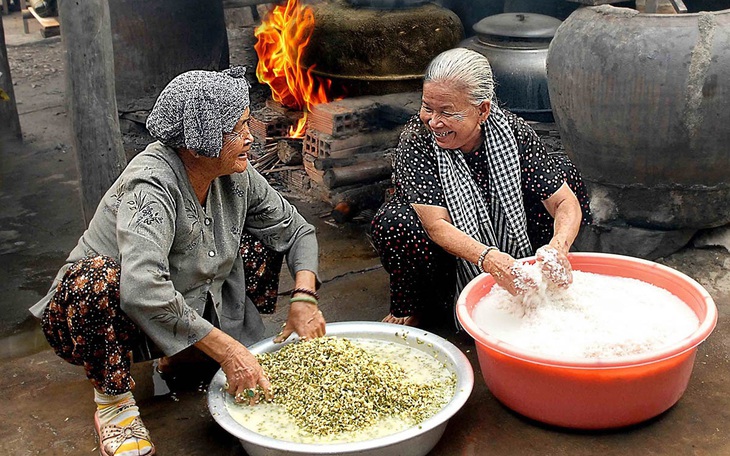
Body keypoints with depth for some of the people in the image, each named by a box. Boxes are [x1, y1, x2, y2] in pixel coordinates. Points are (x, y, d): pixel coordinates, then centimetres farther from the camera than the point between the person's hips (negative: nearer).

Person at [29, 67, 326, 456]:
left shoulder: (236, 177, -10)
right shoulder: (151, 185, -31)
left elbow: (297, 231, 2)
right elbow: (143, 289, -44)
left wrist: (304, 298, -15)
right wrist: (226, 350, -41)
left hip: (190, 313, 7)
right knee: (100, 279, -39)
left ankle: (177, 360, 13)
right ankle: (113, 402, -12)